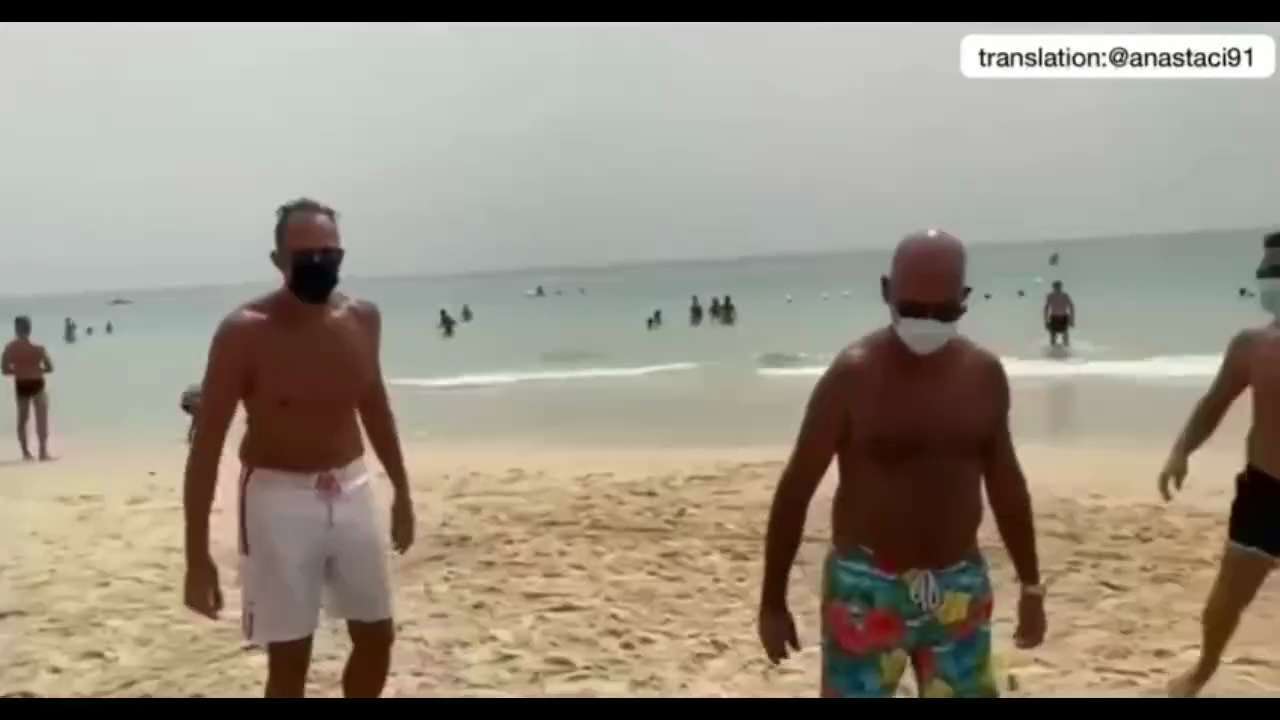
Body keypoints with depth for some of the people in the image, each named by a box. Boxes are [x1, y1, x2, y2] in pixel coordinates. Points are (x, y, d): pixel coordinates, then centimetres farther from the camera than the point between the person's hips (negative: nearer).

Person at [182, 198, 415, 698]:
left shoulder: (362, 319, 0)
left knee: (376, 637, 14)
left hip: (352, 492, 5)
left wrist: (402, 490, 19)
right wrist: (198, 556, -17)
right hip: (279, 499, -5)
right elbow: (206, 443, -14)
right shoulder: (245, 332, -16)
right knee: (289, 657, 0)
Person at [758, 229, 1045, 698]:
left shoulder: (984, 374, 1)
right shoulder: (854, 375, -13)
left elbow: (1006, 483, 13)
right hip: (866, 588, -4)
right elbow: (796, 488, -9)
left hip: (958, 588, 5)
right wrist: (773, 602, -8)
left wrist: (1031, 586, 15)